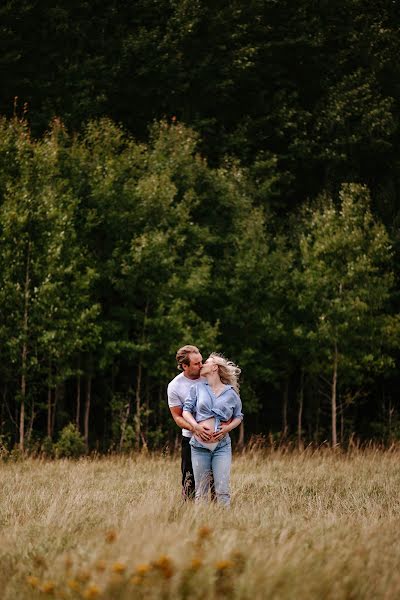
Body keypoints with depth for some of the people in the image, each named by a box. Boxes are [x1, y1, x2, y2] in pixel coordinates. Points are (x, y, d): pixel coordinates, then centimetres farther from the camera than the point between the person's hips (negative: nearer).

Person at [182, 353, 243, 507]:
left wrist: (228, 428, -3)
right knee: (201, 492, 1)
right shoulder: (197, 388, 9)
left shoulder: (231, 394, 7)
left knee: (222, 491, -9)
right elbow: (186, 410, 7)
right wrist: (196, 426, -11)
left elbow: (238, 416, 17)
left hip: (222, 445, -1)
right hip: (200, 445, 1)